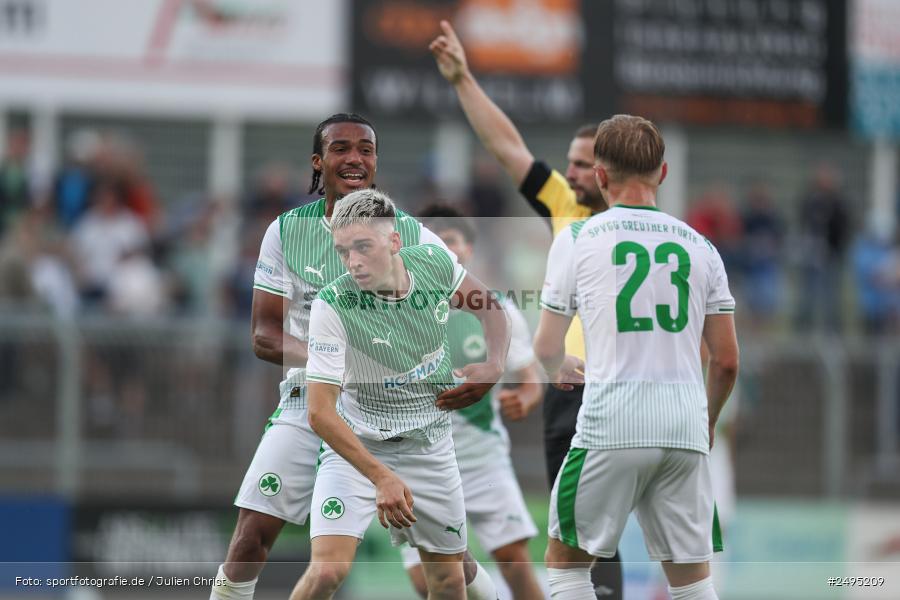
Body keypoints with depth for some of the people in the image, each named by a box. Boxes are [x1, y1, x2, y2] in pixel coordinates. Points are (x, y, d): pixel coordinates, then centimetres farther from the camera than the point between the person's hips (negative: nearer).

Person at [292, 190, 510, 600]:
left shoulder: (435, 262, -12)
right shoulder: (334, 304, -24)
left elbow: (488, 306, 12)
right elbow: (320, 413, -26)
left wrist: (495, 366, -5)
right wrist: (381, 477, -33)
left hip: (430, 446, 4)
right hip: (355, 447, -4)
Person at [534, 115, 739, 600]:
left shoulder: (577, 239, 1)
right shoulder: (699, 246, 10)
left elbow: (546, 350, 6)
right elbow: (726, 362, 11)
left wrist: (565, 367, 31)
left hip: (611, 427, -3)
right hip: (686, 426, 3)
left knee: (565, 560, 12)